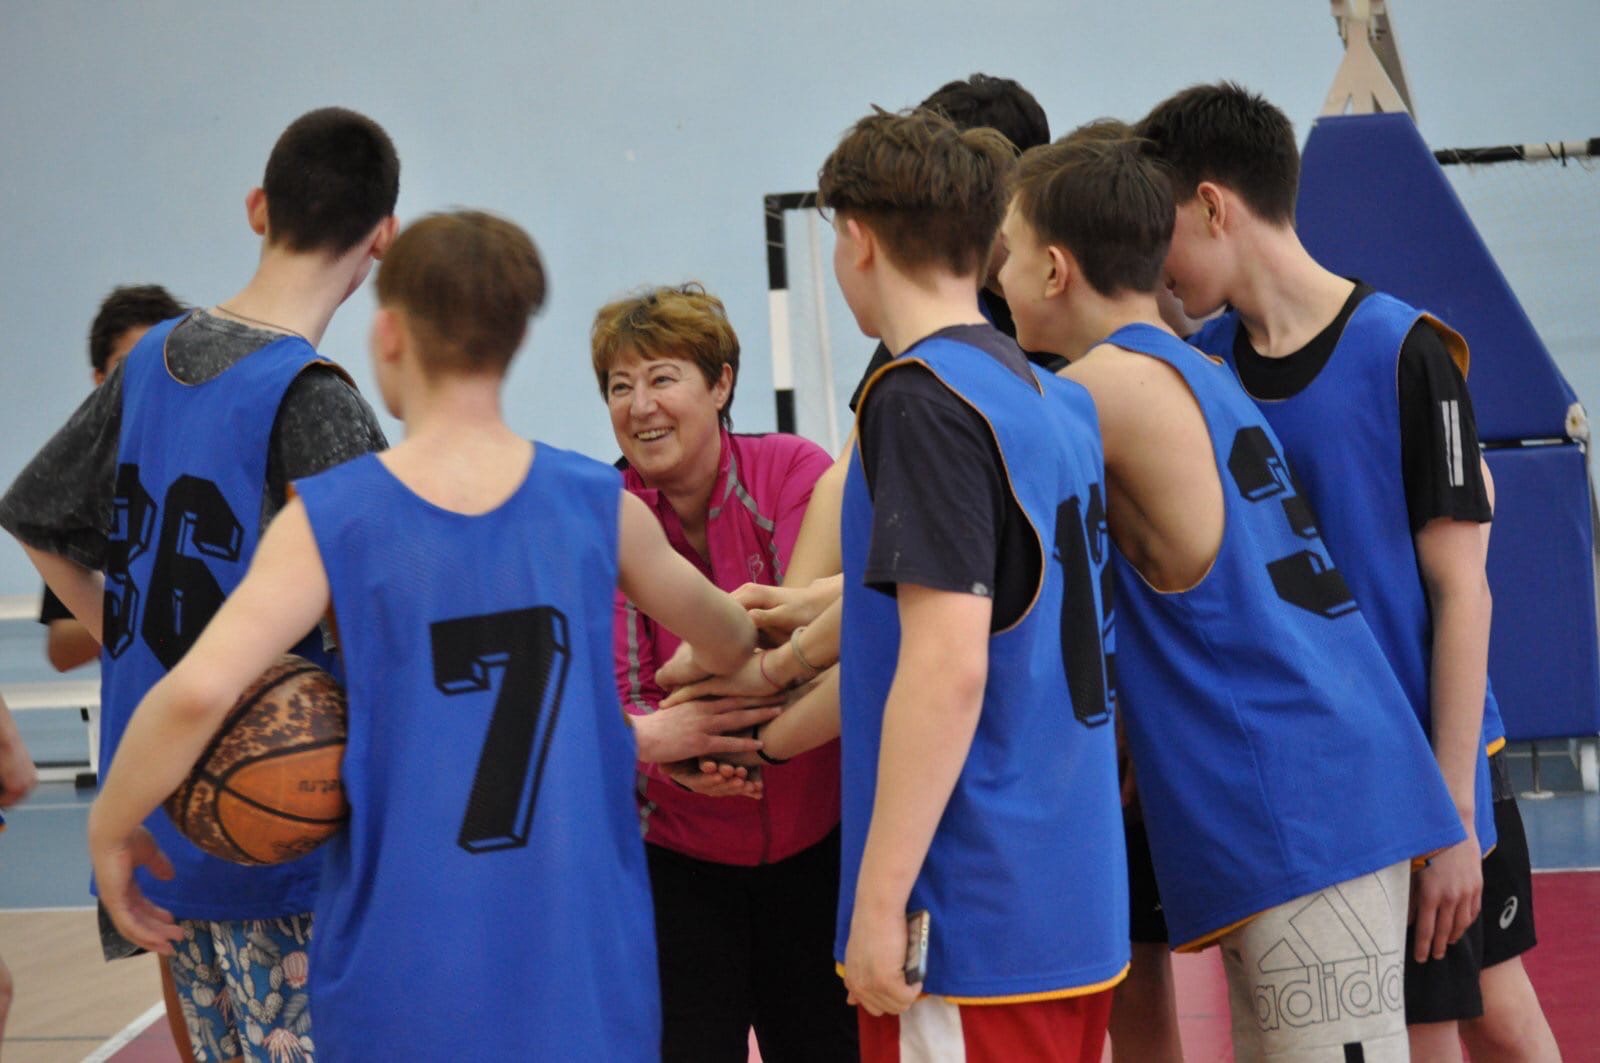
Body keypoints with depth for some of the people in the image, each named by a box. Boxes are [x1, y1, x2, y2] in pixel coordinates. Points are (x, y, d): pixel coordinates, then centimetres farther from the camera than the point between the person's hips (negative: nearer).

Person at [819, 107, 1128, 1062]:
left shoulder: (923, 398, -14)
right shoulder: (1058, 400, 12)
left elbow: (947, 666, -21)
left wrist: (879, 904, -18)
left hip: (976, 918, -8)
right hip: (1081, 910, 8)